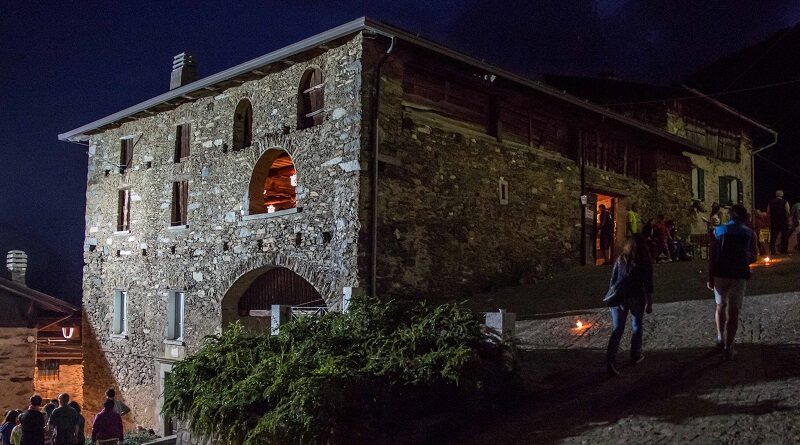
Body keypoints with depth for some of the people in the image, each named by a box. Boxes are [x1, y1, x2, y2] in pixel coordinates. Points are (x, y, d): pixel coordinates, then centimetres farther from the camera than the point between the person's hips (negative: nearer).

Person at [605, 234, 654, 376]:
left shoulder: (620, 259, 1)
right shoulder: (645, 262, -7)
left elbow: (613, 280, 6)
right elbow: (648, 285, -6)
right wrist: (649, 303, 2)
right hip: (637, 299, -2)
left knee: (617, 330, 0)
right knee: (637, 326, 21)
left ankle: (610, 359, -14)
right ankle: (635, 355, 31)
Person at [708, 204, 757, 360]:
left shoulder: (719, 230, 4)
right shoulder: (749, 233, 4)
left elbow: (712, 256, -1)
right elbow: (753, 258, 5)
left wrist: (710, 277, 3)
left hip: (720, 273, 1)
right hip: (739, 275, -1)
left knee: (721, 306, 22)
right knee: (733, 311, 4)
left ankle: (720, 337, 19)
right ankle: (728, 347, 4)